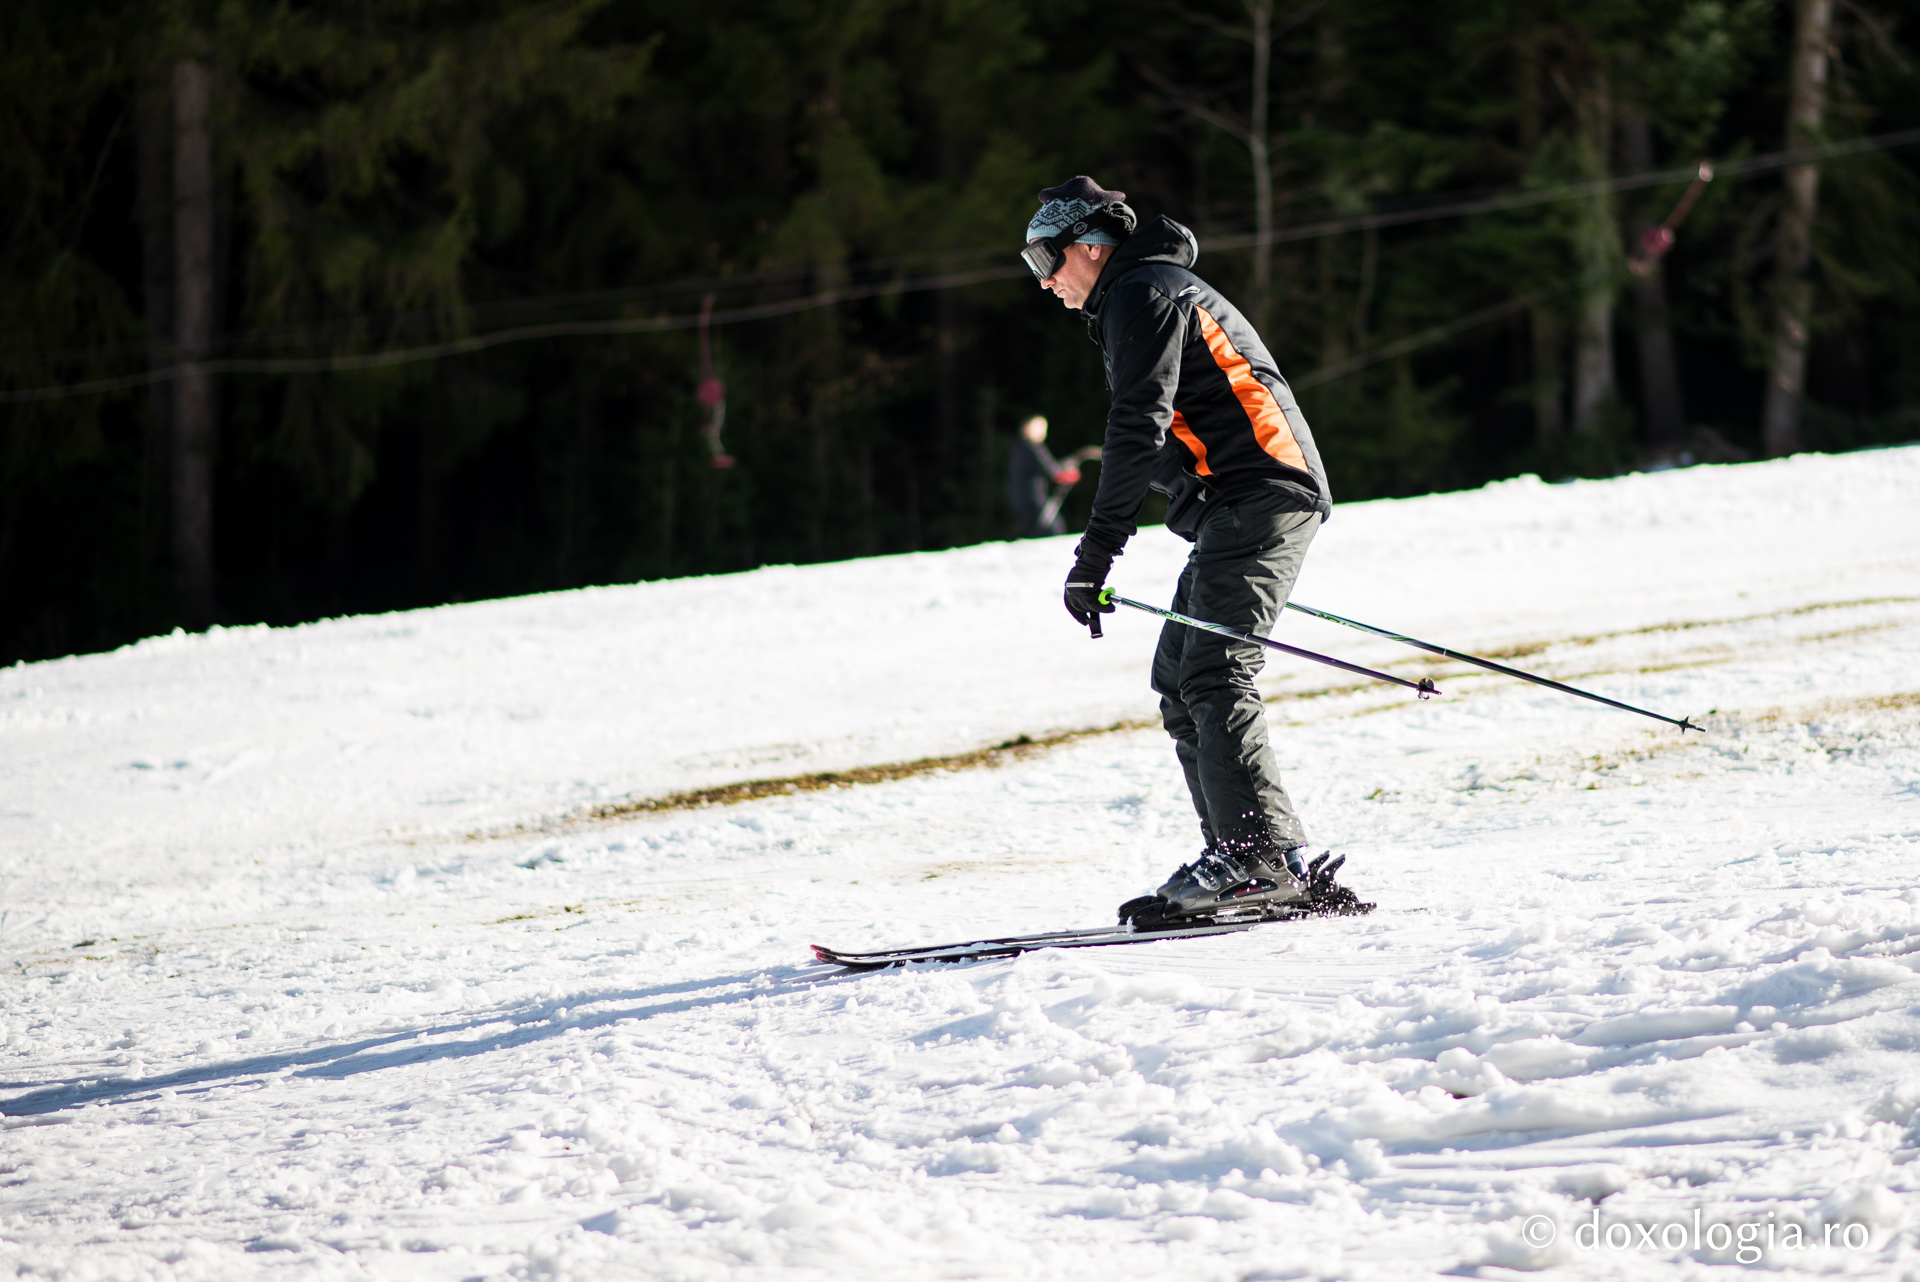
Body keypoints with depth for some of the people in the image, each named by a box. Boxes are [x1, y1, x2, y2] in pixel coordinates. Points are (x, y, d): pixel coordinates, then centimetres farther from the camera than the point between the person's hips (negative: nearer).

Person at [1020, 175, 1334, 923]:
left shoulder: (1141, 295, -6)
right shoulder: (1161, 290, 27)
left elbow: (1140, 426, -18)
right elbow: (1150, 431, 31)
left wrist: (1097, 552, -22)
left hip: (1256, 497, -10)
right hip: (1236, 507, 10)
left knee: (1213, 676, -17)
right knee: (1178, 678, 7)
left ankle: (1260, 858, -24)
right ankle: (1260, 859, 2)